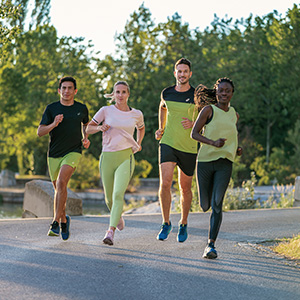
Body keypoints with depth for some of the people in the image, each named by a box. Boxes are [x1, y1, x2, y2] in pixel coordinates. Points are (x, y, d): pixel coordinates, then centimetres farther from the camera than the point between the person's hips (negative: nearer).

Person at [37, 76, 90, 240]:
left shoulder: (82, 108, 3)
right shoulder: (51, 108, -1)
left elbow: (86, 124, 25)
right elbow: (40, 132, -5)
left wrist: (86, 139, 7)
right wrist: (53, 124, -23)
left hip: (73, 152, -2)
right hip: (54, 154, 2)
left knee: (61, 182, -24)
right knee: (58, 189, 11)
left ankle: (56, 222, -21)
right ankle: (64, 219, 35)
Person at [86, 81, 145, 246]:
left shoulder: (136, 114, 7)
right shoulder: (106, 110, 1)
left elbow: (141, 127, 29)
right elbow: (88, 128, 7)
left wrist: (138, 143, 15)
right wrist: (99, 127, -13)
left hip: (126, 158, -1)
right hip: (107, 157, 1)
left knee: (118, 194, -20)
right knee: (109, 198, 10)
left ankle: (110, 231, -24)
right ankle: (118, 216, 44)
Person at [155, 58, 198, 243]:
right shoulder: (167, 93, 4)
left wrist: (193, 124, -16)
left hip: (188, 148, -1)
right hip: (168, 144, 1)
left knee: (185, 188, 9)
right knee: (165, 183, -15)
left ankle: (184, 224, 28)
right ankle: (166, 223, -1)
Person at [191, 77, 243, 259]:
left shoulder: (234, 115, 12)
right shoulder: (209, 109, -2)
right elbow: (194, 133, -5)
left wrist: (237, 150, 8)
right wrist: (213, 143, -21)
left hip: (225, 163, 2)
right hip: (205, 160, -2)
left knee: (217, 204, -12)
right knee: (205, 206, 6)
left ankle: (211, 244, -11)